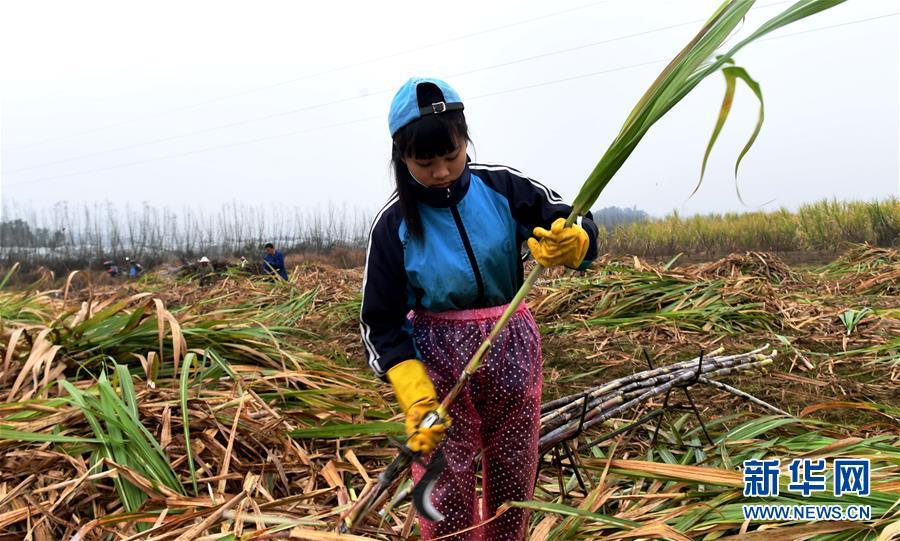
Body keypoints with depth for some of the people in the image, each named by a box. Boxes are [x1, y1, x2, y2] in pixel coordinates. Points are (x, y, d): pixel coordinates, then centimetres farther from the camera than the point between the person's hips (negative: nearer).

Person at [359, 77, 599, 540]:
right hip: (438, 358, -2)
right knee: (445, 488, 2)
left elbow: (576, 225, -7)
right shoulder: (393, 225, -10)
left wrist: (572, 243, -32)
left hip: (512, 347, 2)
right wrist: (415, 395, -19)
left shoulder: (502, 187, -8)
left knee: (513, 476, 16)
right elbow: (381, 322, -8)